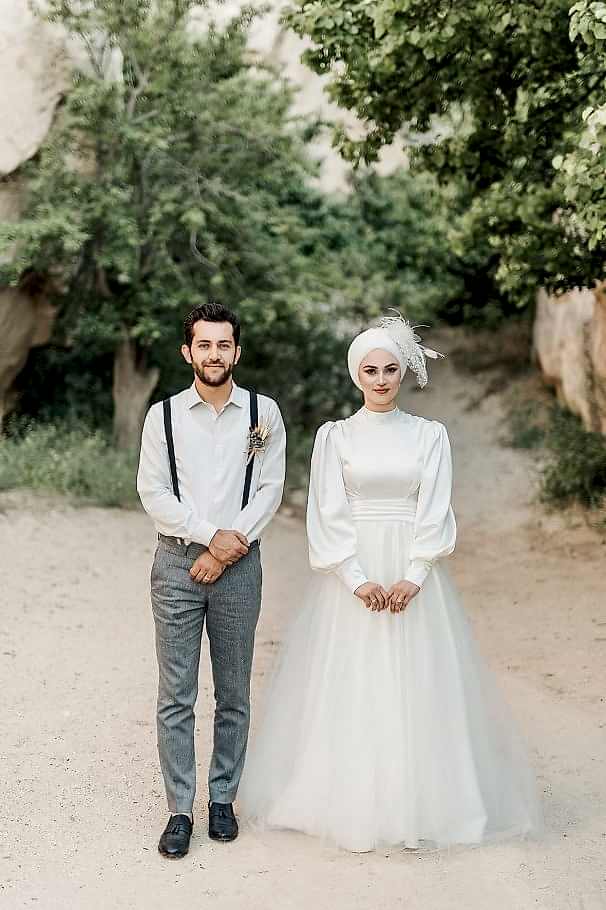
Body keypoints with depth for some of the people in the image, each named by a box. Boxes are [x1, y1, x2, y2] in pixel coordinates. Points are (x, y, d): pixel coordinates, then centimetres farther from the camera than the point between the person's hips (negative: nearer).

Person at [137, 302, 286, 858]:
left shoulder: (263, 412, 3)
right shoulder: (163, 414, 2)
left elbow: (270, 489, -1)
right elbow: (153, 492, -2)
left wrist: (227, 549, -10)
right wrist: (212, 535, -12)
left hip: (238, 563, 1)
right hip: (176, 563, 0)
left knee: (234, 693, 9)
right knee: (176, 696, 1)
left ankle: (223, 798, 23)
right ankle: (180, 809, 10)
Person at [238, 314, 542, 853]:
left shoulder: (430, 435, 5)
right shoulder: (335, 435, 4)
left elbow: (434, 512, -1)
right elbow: (328, 514, -3)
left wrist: (412, 579, -13)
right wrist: (359, 580, -13)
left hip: (414, 578, 0)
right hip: (351, 576, 0)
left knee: (415, 687, 1)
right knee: (349, 687, 1)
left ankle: (417, 805, 12)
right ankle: (349, 801, 12)